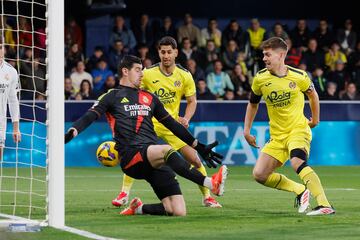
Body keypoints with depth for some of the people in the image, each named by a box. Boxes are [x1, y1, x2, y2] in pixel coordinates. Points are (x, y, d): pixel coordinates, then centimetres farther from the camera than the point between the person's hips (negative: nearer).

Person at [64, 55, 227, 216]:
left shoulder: (149, 98, 27)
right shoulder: (113, 97, 13)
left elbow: (172, 124, 30)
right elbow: (89, 117, 1)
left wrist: (199, 147, 28)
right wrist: (71, 133, -20)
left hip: (156, 159, 5)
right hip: (131, 155, -5)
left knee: (178, 212, -11)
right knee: (166, 150, -38)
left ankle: (138, 209, 15)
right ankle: (209, 183, -49)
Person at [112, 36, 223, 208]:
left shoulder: (185, 76, -5)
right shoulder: (148, 74, -10)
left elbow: (192, 101, 4)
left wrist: (186, 119, -13)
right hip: (149, 122, -1)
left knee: (195, 160, -4)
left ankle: (207, 197, 14)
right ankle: (124, 194, -5)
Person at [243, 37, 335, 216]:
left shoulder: (298, 76, -9)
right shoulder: (260, 79, -2)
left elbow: (312, 94, 12)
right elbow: (253, 104, 15)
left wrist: (315, 119, 21)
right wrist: (246, 131, 11)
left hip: (298, 129, -5)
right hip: (277, 135, 5)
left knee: (297, 162, -34)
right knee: (259, 175, -6)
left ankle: (325, 206, -39)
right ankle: (300, 191, 10)